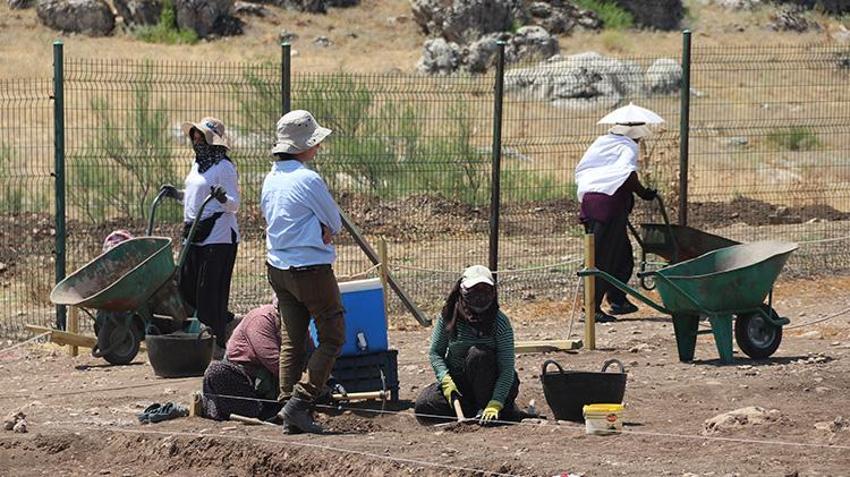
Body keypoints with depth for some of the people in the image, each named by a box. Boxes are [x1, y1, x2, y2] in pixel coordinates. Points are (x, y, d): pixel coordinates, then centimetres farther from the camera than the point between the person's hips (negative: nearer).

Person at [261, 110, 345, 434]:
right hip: (311, 270, -8)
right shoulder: (308, 180, -18)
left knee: (291, 340, 12)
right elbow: (335, 224, -10)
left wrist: (321, 231, 2)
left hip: (278, 269, 8)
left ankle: (289, 412, 10)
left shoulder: (271, 179, 7)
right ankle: (300, 401, -9)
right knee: (332, 337, 1)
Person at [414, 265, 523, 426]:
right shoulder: (449, 316, -9)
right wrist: (445, 380, -23)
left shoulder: (500, 322, -17)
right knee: (423, 408, -21)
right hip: (456, 381, 3)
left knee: (477, 354, -33)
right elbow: (435, 352, -4)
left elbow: (507, 369, -22)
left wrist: (495, 404, -34)